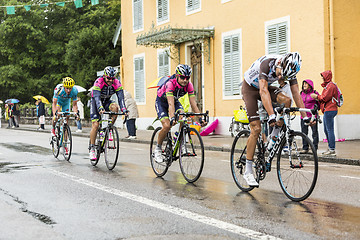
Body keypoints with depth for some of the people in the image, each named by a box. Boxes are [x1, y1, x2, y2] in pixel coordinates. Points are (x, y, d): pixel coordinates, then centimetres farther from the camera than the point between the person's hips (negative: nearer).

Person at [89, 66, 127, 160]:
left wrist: (124, 110, -44)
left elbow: (120, 98, -28)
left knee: (115, 107, -31)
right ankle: (92, 148, -6)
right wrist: (100, 109, -59)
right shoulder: (98, 82, -30)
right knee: (95, 125, -15)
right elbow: (97, 97, -41)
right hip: (95, 101, -3)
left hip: (106, 101, 3)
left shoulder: (117, 83, -21)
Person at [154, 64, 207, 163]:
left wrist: (200, 118, -35)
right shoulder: (170, 83, -37)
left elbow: (193, 103, -25)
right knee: (167, 126, -22)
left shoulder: (189, 85, -23)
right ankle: (158, 148, 0)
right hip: (161, 102, -4)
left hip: (175, 101, 4)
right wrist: (172, 118, -59)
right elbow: (170, 104, -46)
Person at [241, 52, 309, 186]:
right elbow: (263, 91, -44)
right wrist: (272, 116, -53)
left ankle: (272, 141, -8)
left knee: (286, 101, -25)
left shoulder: (289, 69, -18)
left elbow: (296, 94, -16)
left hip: (265, 86, 5)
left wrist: (305, 117, -22)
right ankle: (248, 171, -7)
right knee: (256, 128, -14)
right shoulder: (267, 63, -36)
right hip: (250, 88, -5)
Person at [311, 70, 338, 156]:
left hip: (329, 110, -11)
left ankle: (332, 150, -8)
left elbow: (325, 98, -17)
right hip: (327, 110, 11)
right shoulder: (327, 85, 21)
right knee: (326, 130, 14)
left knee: (330, 130, -10)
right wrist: (317, 97, 9)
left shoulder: (330, 86, -12)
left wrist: (316, 96, -3)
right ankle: (330, 148, 19)